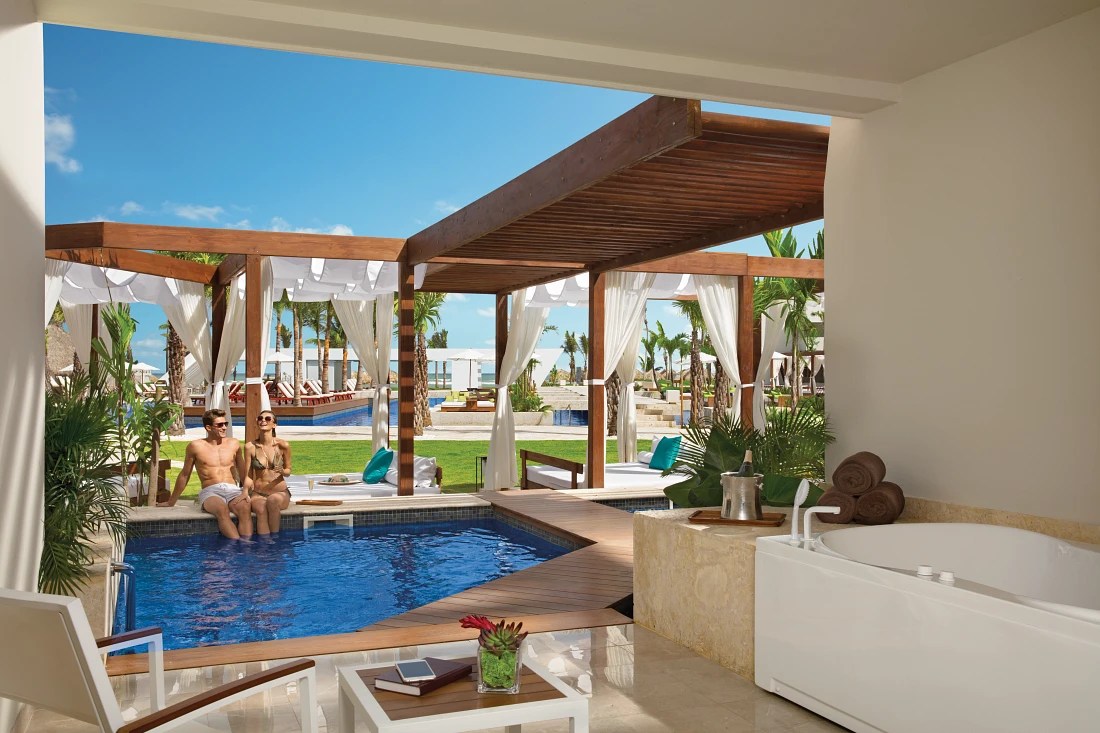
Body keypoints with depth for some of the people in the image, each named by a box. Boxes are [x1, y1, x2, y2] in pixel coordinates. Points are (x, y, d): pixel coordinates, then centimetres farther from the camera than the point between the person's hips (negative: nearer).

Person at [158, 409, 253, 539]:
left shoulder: (233, 444, 16)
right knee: (222, 509, -39)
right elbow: (184, 475, 18)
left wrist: (246, 491, 1)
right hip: (210, 492, -2)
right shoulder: (196, 446, 9)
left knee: (245, 508, -36)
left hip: (233, 490, 2)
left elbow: (243, 472, 21)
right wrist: (171, 502, 24)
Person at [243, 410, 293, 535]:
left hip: (280, 493, -1)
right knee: (261, 509, -35)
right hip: (258, 494, 1)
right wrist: (245, 492, -15)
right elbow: (248, 476, 3)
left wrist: (283, 472, -15)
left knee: (273, 500, -37)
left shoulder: (283, 445, -4)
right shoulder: (250, 447, 0)